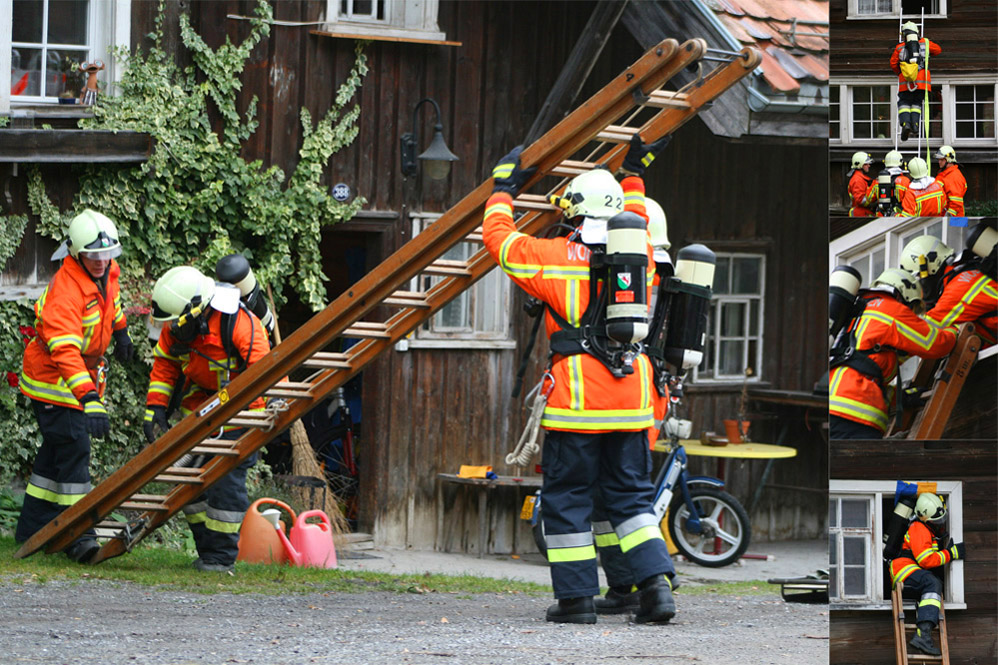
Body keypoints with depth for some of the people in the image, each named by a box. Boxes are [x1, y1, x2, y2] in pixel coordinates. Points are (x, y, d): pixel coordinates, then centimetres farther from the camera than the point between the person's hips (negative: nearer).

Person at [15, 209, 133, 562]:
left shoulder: (107, 269, -6)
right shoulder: (65, 292, -33)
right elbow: (65, 351, -43)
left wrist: (120, 331, 33)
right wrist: (89, 400, -52)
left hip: (85, 372, 8)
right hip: (52, 378, -8)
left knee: (57, 449, 13)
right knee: (74, 448, -14)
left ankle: (32, 528, 22)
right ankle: (77, 535, -14)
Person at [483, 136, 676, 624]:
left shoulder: (557, 257, -6)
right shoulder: (639, 256, 8)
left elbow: (499, 239, 8)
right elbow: (636, 225, 33)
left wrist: (504, 190, 23)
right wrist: (634, 176, 44)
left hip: (577, 400, -4)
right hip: (632, 399, 4)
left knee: (566, 497, 5)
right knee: (631, 494, 11)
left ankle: (576, 598, 5)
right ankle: (656, 584, -3)